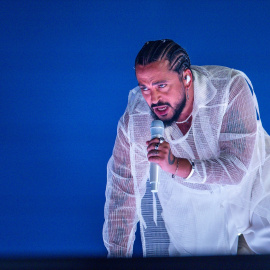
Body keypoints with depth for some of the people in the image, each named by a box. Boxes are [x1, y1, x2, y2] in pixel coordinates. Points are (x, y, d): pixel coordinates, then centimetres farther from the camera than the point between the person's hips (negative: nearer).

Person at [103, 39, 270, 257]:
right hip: (183, 195, 2)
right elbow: (122, 192, -16)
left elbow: (236, 168, -35)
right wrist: (118, 257, -13)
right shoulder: (135, 118, -25)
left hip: (248, 180, -1)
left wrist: (177, 166, -51)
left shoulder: (231, 89, -33)